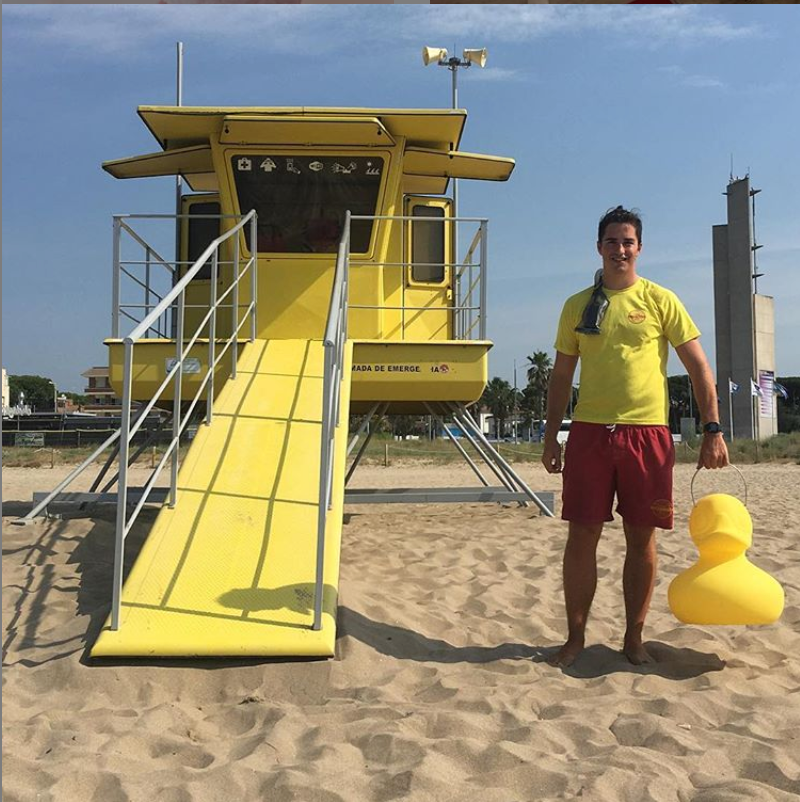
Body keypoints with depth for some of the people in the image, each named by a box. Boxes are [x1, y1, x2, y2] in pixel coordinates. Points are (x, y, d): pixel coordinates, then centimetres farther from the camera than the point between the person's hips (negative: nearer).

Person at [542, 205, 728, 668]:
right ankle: (575, 637, 16)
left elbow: (699, 368, 3)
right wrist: (551, 437, 8)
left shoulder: (660, 300, 4)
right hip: (589, 431, 1)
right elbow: (561, 375, 13)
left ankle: (634, 638, 20)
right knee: (582, 537, 2)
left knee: (641, 539, 6)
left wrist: (713, 430, -6)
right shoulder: (578, 305, 10)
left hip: (647, 432, -1)